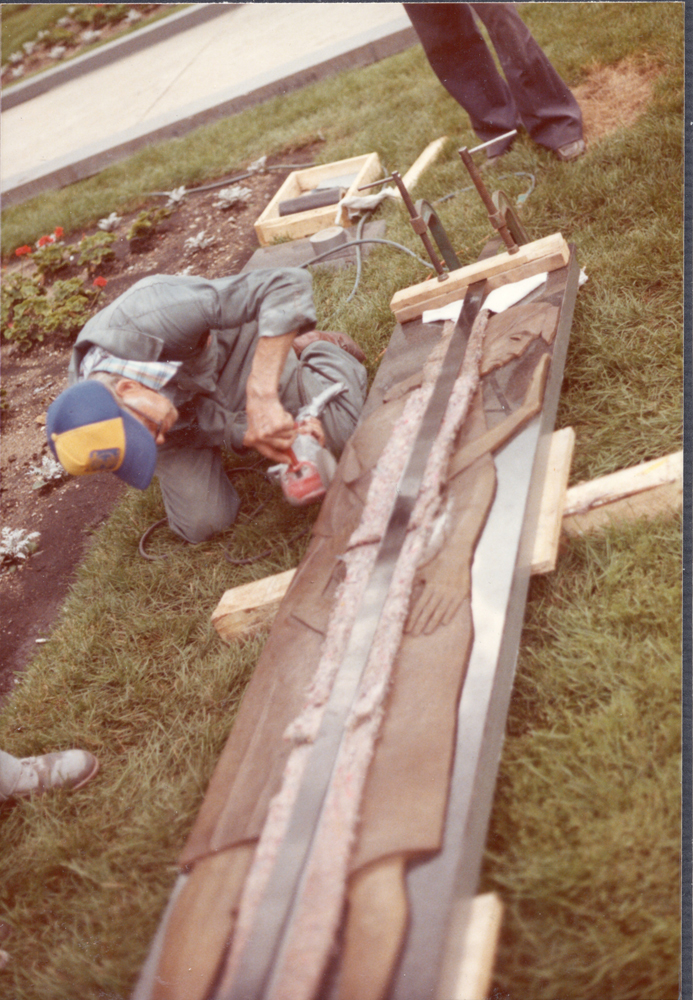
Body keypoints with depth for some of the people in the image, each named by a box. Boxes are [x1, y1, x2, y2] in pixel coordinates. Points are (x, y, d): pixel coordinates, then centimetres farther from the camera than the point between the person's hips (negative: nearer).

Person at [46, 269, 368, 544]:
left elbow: (289, 285, -46)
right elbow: (194, 422, -20)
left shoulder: (156, 316, -45)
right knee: (200, 524, -4)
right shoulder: (89, 405, -29)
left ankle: (316, 346, 15)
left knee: (336, 431, -19)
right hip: (182, 406, 3)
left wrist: (261, 397, -51)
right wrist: (249, 435, -37)